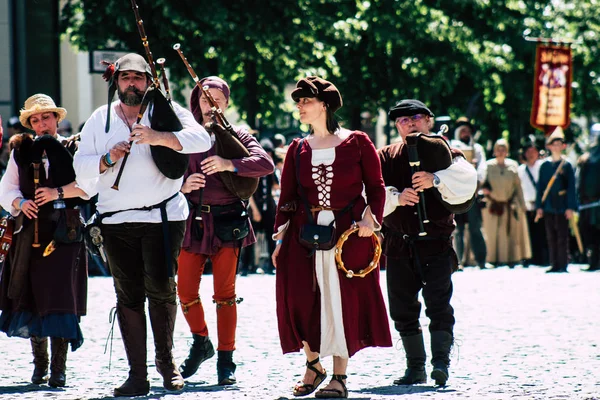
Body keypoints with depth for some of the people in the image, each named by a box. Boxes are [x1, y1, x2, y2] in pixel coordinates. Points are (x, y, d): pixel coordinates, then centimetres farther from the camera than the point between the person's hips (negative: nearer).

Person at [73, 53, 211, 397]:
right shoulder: (99, 119, 14)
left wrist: (157, 138, -23)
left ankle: (166, 358, 14)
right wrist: (107, 159, -11)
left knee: (162, 287, -8)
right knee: (128, 295, 0)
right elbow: (80, 166, 9)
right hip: (117, 220, 2)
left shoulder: (166, 111, 4)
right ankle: (137, 375, 2)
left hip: (164, 215, -2)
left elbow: (201, 139, -11)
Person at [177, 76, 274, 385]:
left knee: (225, 293, -3)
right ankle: (200, 344, 24)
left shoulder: (237, 136, 6)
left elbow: (265, 164, -9)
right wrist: (183, 186, -13)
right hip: (191, 222, 2)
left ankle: (225, 361, 3)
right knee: (186, 290, 0)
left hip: (226, 223, -2)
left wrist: (229, 164, -22)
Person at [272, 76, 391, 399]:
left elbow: (375, 187, 3)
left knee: (345, 300, -2)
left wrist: (370, 217, -12)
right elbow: (287, 197, 9)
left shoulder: (357, 143, 1)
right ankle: (313, 366, 18)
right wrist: (280, 239, 2)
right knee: (301, 300, -3)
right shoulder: (297, 150, 9)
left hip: (349, 233, -3)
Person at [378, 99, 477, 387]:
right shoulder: (385, 157, 10)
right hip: (398, 243, 3)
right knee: (402, 308, 5)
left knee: (438, 303, -13)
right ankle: (415, 367, 13)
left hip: (436, 241, -3)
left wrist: (436, 180, -27)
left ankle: (440, 362, -14)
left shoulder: (442, 151, 4)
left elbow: (466, 184, -12)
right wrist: (397, 196, -21)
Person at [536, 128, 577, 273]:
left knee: (562, 237, -4)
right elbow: (540, 186, 9)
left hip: (562, 206, -3)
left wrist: (570, 207, -7)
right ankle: (554, 265, 10)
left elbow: (571, 187, -1)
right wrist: (539, 206, 3)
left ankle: (563, 265, -2)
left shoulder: (567, 165, 0)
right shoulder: (545, 165, 7)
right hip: (548, 206, 3)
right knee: (551, 237, 5)